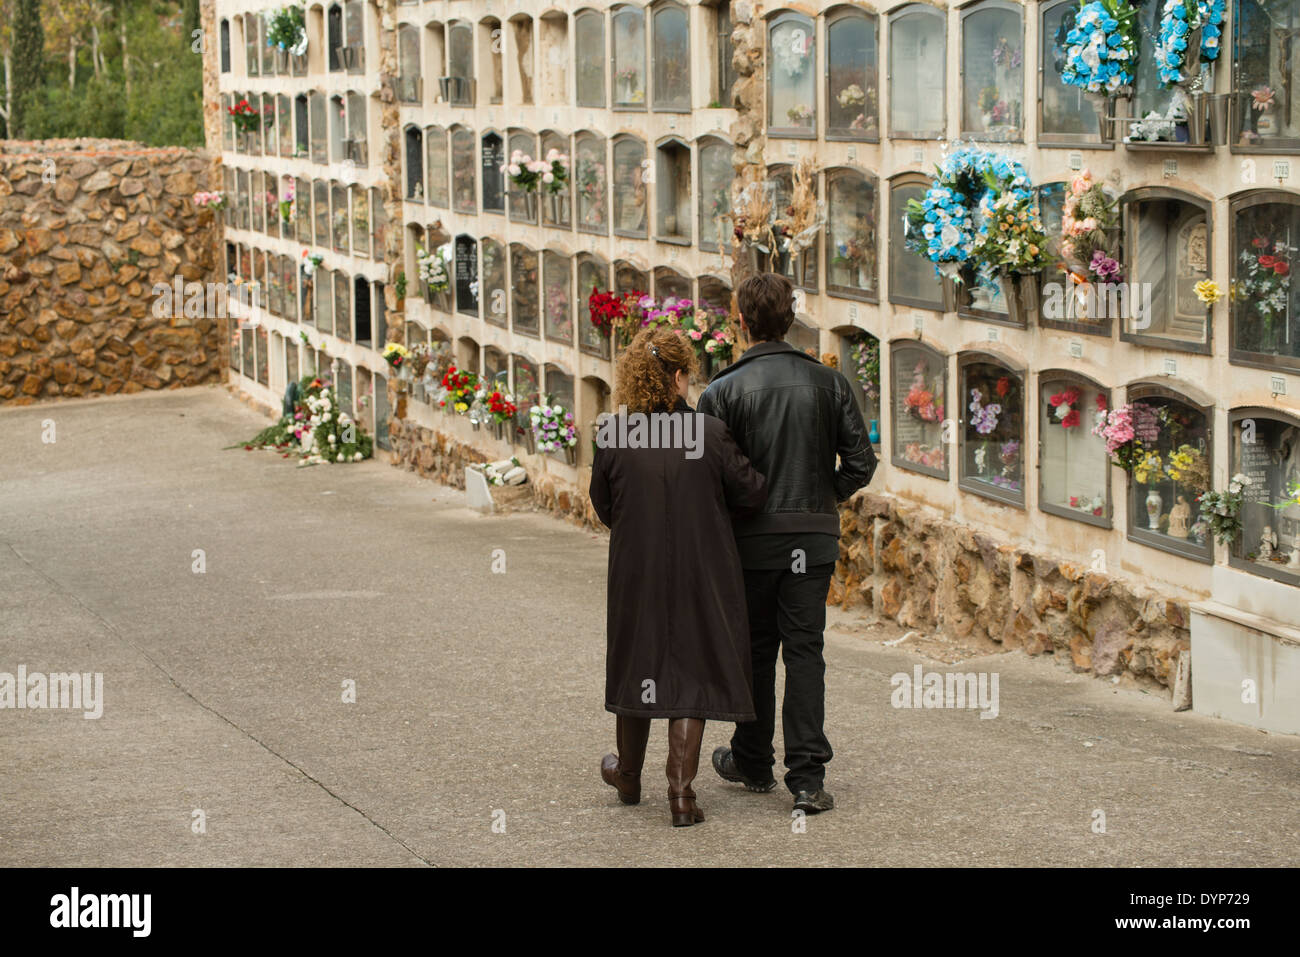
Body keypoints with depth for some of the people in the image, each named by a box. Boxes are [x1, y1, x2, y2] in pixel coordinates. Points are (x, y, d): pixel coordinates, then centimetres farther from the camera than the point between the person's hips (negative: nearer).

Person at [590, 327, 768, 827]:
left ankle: (628, 776, 36)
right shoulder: (709, 431, -14)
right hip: (700, 574, -2)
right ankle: (681, 791, 1)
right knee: (692, 671, 7)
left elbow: (604, 506, 2)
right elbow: (749, 494, -6)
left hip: (636, 571, 2)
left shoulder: (612, 435, -9)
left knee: (638, 663, 20)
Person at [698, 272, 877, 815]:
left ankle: (753, 762, 26)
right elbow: (860, 463, -1)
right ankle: (807, 777, -5)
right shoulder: (829, 384, 0)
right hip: (814, 537, 1)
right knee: (804, 649, 2)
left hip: (752, 540, -1)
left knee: (755, 649, 12)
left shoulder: (723, 391, -8)